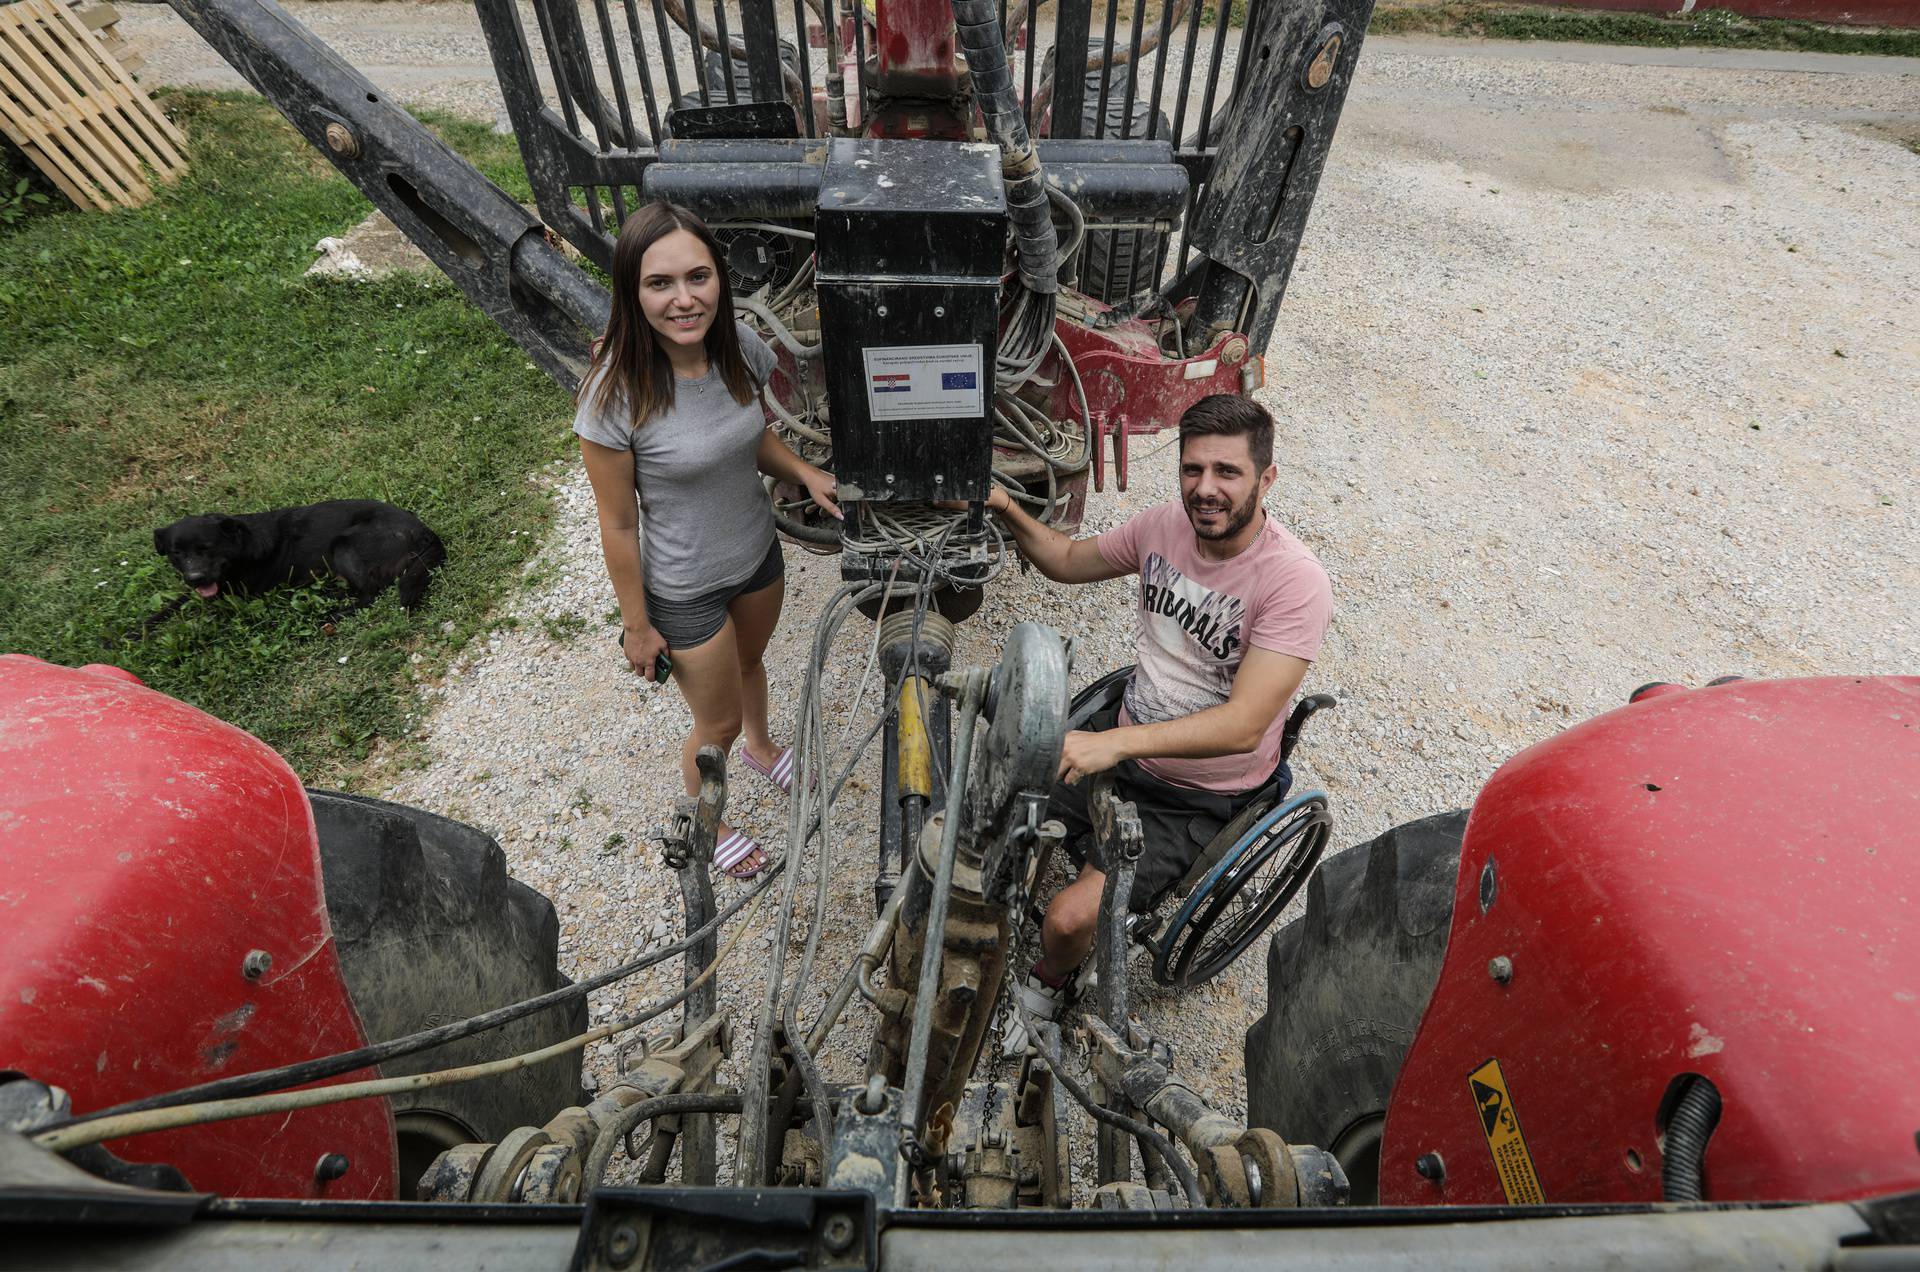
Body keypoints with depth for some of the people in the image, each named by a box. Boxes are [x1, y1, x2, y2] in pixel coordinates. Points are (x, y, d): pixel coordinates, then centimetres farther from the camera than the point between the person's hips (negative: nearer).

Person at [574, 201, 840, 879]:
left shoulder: (740, 347, -15)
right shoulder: (616, 394, -29)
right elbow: (617, 524, -19)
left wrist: (804, 471, -14)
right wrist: (636, 625, -10)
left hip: (757, 551, 5)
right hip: (685, 588, -5)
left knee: (750, 662, 32)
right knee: (718, 722, 15)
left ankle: (760, 745, 66)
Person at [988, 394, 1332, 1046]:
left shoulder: (1296, 581, -23)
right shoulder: (1166, 523, -6)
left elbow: (1244, 725, -31)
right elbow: (1073, 561, 11)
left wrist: (1115, 743, -43)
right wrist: (1009, 512, -5)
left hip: (1197, 799, -5)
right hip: (1118, 747, 6)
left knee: (1069, 920, -18)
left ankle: (1043, 990, 19)